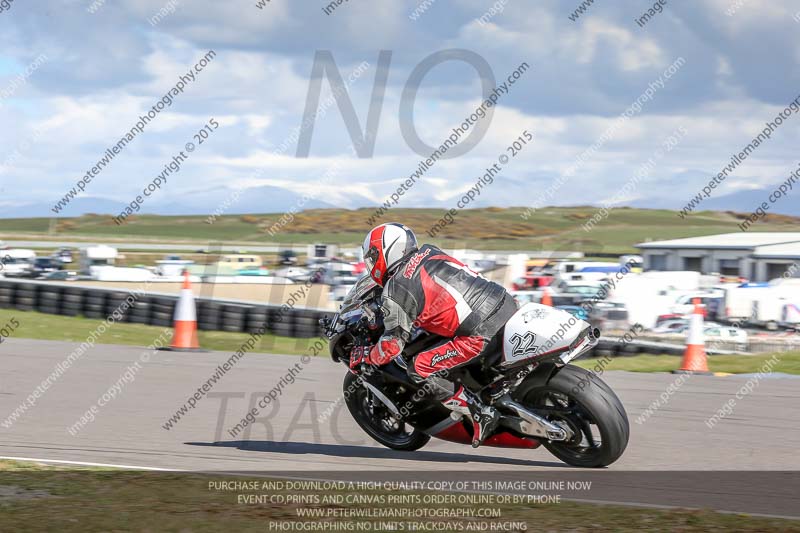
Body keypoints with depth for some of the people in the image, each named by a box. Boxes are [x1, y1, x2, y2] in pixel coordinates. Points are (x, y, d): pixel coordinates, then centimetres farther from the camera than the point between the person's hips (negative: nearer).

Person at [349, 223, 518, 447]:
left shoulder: (395, 291, -3)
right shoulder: (429, 252, 18)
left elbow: (392, 345, -3)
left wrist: (364, 356, 17)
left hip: (483, 334, -8)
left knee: (420, 370, -2)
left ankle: (480, 414, -4)